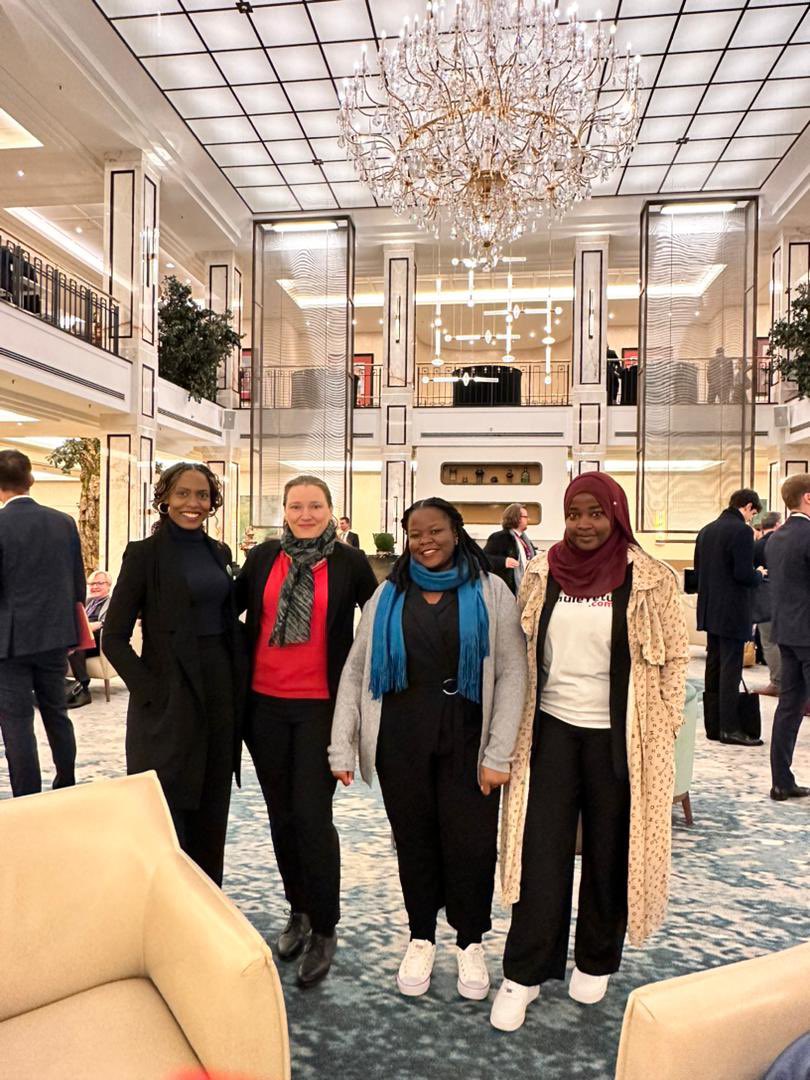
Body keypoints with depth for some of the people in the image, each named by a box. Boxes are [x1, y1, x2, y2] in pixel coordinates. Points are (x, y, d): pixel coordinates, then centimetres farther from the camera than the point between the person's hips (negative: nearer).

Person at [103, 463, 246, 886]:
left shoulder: (218, 552, 9)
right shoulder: (145, 553, -8)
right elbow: (114, 637, -9)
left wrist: (237, 687, 6)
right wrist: (151, 691, -15)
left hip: (219, 688, 6)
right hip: (170, 696, -5)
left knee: (211, 808, 15)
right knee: (168, 808, 3)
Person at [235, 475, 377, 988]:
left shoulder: (351, 562, -3)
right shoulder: (263, 557, 3)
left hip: (321, 704, -3)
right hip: (266, 702, 3)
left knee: (312, 815, -4)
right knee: (282, 813, 13)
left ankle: (324, 929, 16)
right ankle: (298, 909, 34)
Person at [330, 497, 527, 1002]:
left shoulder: (490, 591, -2)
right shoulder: (389, 595, 6)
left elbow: (512, 673, -5)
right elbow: (356, 670, 5)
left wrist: (498, 754, -10)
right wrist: (343, 747, -2)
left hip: (465, 737, -2)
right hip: (401, 737, 2)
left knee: (470, 842, 6)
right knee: (413, 839, 12)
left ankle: (471, 942, 32)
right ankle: (422, 939, 36)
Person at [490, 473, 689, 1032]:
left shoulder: (651, 580, -8)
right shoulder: (542, 573, -1)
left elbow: (674, 659, -1)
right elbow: (521, 650, 7)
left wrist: (663, 730, -3)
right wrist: (517, 726, 7)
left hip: (618, 735, -1)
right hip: (552, 728, 2)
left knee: (610, 851, 14)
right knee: (542, 852, 5)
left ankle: (595, 962, 35)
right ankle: (523, 973, 19)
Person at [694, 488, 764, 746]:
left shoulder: (706, 530, 9)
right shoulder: (741, 530, -15)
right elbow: (744, 573, -20)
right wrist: (760, 575, 0)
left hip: (709, 610, 8)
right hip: (732, 612, -8)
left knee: (713, 667, 12)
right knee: (731, 669, -2)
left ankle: (713, 725, 19)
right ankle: (729, 728, 4)